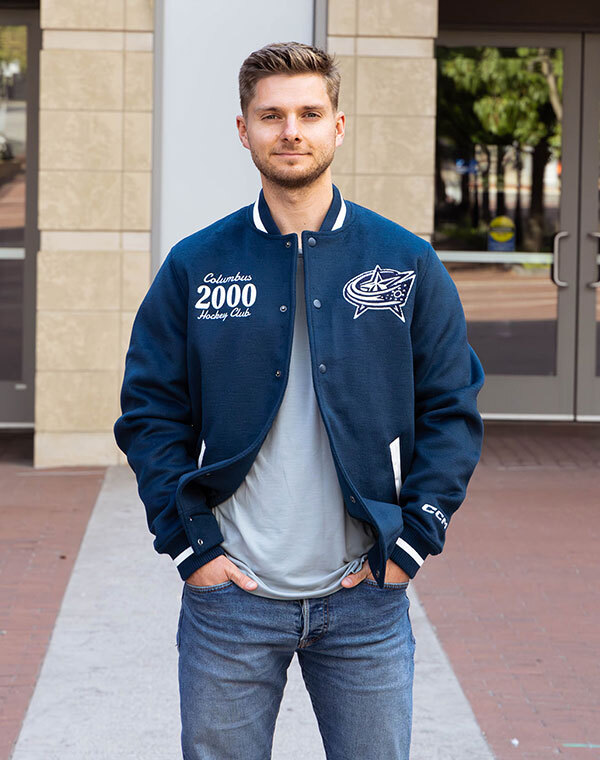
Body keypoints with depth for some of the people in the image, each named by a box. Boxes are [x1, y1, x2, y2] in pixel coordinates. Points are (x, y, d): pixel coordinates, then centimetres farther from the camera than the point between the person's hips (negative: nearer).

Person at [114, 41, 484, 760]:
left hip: (367, 599, 0)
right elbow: (150, 413, 4)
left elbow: (452, 410, 4)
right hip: (228, 595, 0)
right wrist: (191, 545, -5)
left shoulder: (408, 263, 2)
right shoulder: (194, 266, 2)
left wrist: (408, 544, -4)